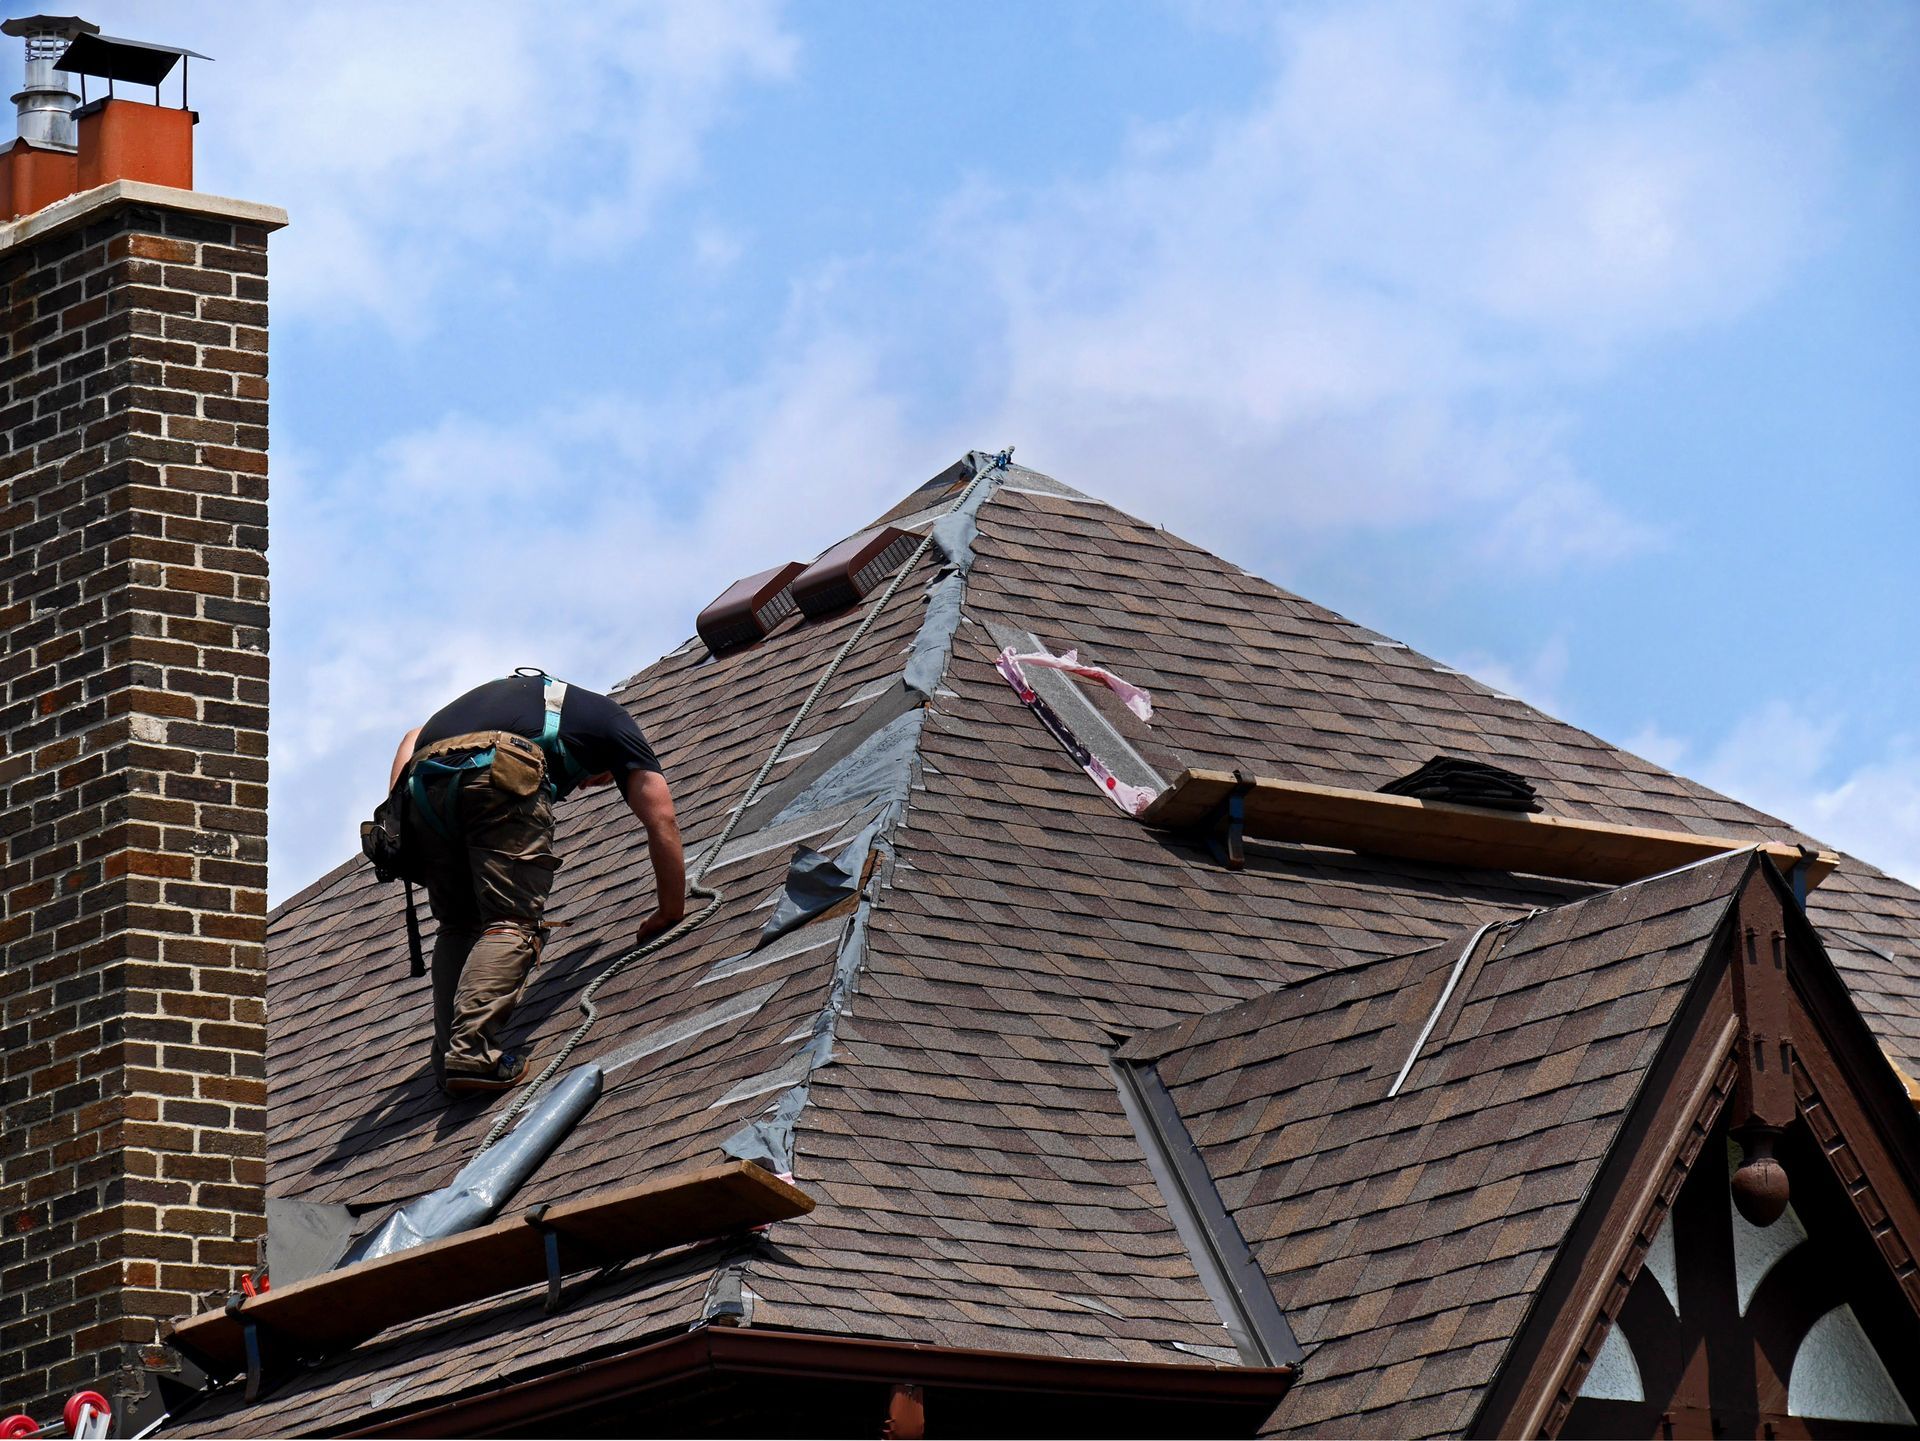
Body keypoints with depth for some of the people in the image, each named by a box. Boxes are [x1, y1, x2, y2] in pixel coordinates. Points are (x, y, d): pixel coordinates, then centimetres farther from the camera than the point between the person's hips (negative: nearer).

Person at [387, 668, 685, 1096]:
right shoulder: (609, 716, 32)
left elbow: (413, 739, 33)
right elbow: (661, 818, 25)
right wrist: (671, 912, 31)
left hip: (425, 779, 5)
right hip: (502, 774, -5)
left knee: (457, 927, 17)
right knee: (510, 924, -6)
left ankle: (448, 1057, 1)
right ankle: (470, 1052, -25)